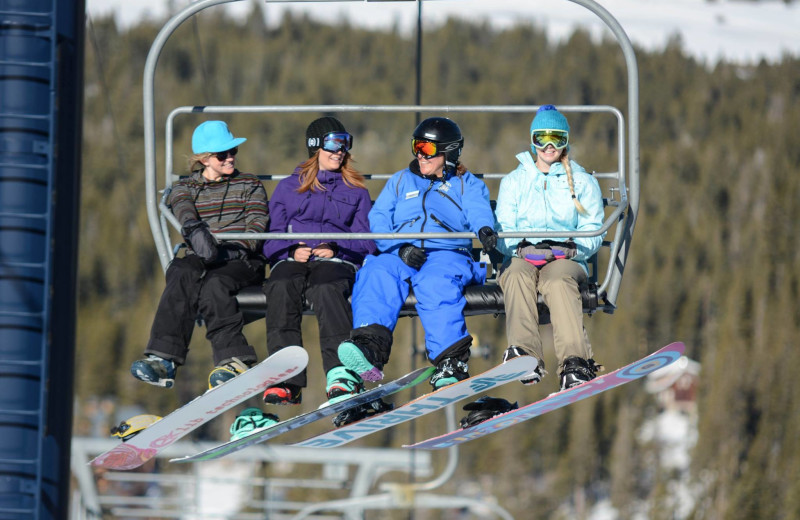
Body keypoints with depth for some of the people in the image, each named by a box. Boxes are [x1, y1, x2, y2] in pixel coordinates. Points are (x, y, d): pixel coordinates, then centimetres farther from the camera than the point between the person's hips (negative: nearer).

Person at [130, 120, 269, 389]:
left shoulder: (249, 184, 17)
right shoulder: (185, 187, 18)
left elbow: (257, 227, 3)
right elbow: (184, 211, -7)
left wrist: (233, 250, -17)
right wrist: (195, 229, -31)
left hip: (243, 262, -1)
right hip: (200, 258, 1)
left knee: (213, 284, -36)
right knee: (183, 274, -35)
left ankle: (232, 361, -49)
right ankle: (164, 356, -49)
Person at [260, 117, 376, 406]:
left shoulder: (355, 191, 24)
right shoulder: (289, 187, 24)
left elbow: (366, 241, 14)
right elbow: (271, 237, 15)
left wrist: (335, 248, -7)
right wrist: (291, 251, -7)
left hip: (336, 261, -1)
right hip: (291, 259, 1)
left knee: (326, 288, -39)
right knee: (280, 288, -37)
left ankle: (341, 375, -52)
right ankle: (286, 380, -46)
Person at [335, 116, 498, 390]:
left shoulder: (467, 184, 22)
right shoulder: (400, 181, 29)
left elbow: (478, 211, 0)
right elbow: (378, 221, 15)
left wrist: (485, 229, -26)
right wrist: (399, 247, -6)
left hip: (447, 253, -2)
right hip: (399, 253, 2)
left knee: (436, 282, -37)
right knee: (377, 274, -32)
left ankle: (451, 361, -49)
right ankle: (368, 347, -54)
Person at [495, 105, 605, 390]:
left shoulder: (583, 182, 19)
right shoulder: (513, 181, 21)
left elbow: (593, 233, 8)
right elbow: (502, 231, 9)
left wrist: (572, 247, -14)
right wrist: (523, 247, -14)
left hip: (566, 261, -1)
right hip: (521, 258, 1)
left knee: (559, 280, -38)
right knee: (518, 276, -37)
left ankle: (574, 360, -57)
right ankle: (525, 354, -56)